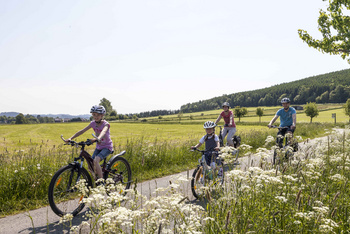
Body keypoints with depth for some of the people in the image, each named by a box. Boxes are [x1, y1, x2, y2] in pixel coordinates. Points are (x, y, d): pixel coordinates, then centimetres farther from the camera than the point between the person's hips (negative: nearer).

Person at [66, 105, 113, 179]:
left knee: (96, 160, -29)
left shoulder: (105, 124, -18)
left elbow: (103, 131, -41)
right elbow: (82, 131, -7)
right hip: (99, 146, 6)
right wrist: (71, 138, -20)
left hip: (107, 147, -6)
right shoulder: (93, 123, -2)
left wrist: (97, 138, -63)